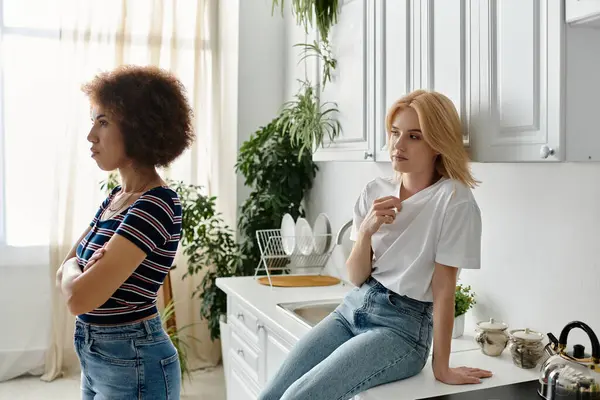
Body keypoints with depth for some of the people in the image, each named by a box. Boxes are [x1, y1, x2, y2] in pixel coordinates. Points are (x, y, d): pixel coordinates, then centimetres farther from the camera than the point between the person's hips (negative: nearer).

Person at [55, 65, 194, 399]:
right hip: (95, 358, 8)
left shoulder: (157, 205, -24)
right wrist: (83, 269, -13)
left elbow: (80, 298, -26)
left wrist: (74, 269, -6)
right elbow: (66, 272, 8)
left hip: (133, 364, -8)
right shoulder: (117, 196, 5)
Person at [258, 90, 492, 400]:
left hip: (402, 325, -5)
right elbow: (356, 278, 4)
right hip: (353, 308, 6)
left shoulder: (453, 199, -13)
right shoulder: (376, 191, 4)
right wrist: (366, 231, -15)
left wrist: (442, 367, -8)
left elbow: (443, 287, -11)